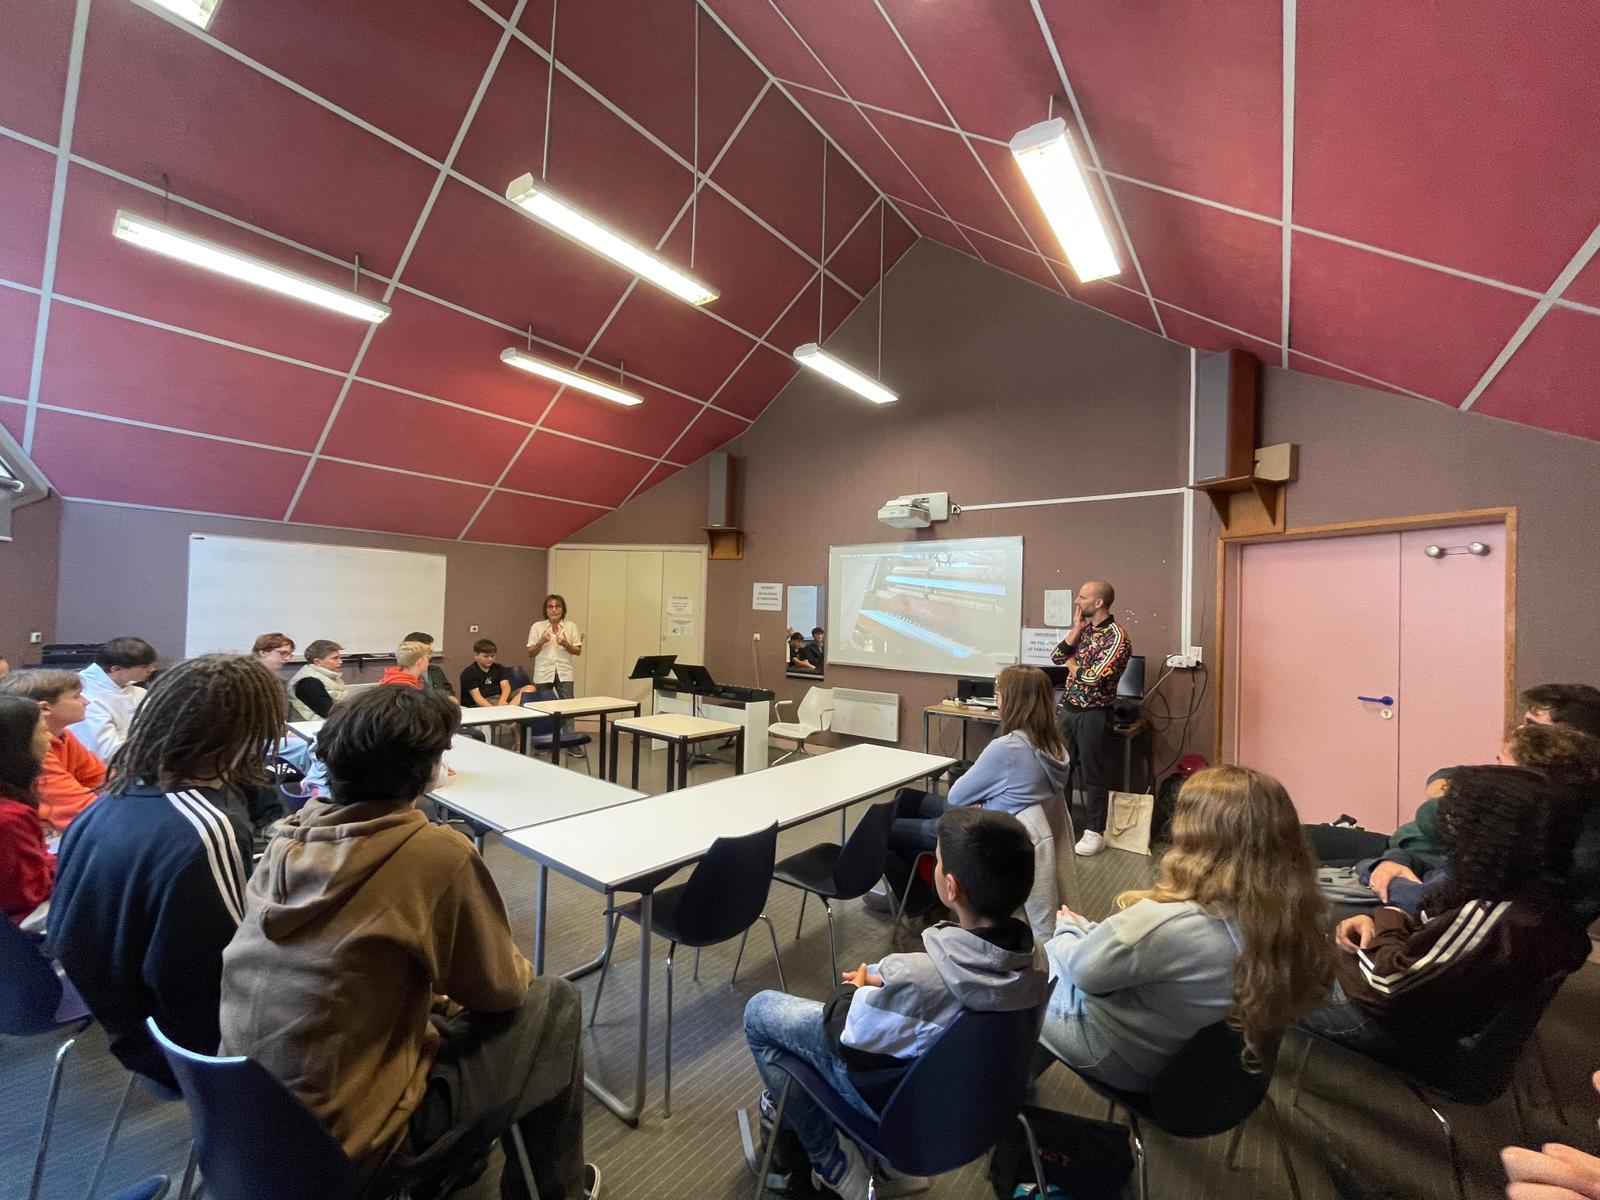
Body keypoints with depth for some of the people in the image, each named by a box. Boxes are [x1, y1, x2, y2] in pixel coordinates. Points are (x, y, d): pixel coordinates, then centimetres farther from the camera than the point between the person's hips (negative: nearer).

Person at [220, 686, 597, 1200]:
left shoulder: (290, 835, -6)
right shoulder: (437, 853, -25)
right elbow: (498, 987, -10)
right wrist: (519, 967, 10)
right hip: (348, 1143, -6)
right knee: (554, 1003, 6)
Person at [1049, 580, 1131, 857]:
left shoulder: (1117, 636, -16)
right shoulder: (1083, 627, 8)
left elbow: (1093, 678, -24)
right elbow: (1056, 657, 2)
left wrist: (1071, 664, -5)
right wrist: (1076, 630, -6)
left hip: (1093, 714, -7)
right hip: (1068, 708, 8)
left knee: (1093, 774, 4)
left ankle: (1095, 832, 18)